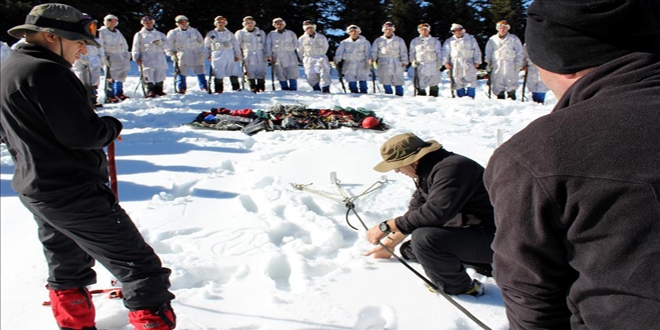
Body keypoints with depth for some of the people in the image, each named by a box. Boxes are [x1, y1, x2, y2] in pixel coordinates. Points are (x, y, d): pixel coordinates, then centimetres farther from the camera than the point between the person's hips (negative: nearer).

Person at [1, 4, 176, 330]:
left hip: (34, 189, 10)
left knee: (66, 266, 23)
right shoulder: (45, 71, -19)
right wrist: (113, 126, -6)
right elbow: (83, 132, -24)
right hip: (74, 193, -10)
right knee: (139, 266, -6)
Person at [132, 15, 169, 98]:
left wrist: (160, 42, -10)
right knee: (148, 75, -14)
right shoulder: (139, 35, 14)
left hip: (159, 59, 2)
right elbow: (135, 48, 10)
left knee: (160, 74, -1)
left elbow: (166, 46, 10)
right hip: (146, 59, -2)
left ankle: (159, 90, 10)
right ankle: (150, 91, -11)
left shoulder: (160, 34, 20)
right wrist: (136, 58, -4)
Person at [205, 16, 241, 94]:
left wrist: (237, 55, 6)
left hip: (230, 55, 1)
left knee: (233, 73, -2)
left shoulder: (229, 33, 12)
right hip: (217, 56, -1)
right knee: (218, 74, -3)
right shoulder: (211, 34, 10)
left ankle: (236, 88, 8)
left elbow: (236, 45, 13)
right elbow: (206, 46, 18)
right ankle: (218, 90, 7)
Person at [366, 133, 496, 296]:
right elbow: (415, 212, 15)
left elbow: (435, 212, -36)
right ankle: (482, 263, 16)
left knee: (424, 238, -31)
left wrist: (386, 226, -27)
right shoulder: (428, 170, 6)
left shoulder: (450, 168, -26)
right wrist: (388, 245, 17)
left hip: (491, 237, -10)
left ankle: (461, 288, -6)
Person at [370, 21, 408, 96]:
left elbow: (403, 51, 9)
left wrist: (404, 61, -3)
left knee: (398, 83, -2)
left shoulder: (399, 40, 11)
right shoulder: (378, 40, 12)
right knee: (386, 83, -1)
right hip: (383, 65, 1)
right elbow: (374, 51, 7)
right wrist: (372, 58, -12)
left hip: (396, 64, 0)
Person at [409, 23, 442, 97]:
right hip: (420, 65, 0)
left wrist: (439, 62, -1)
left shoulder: (435, 41, 10)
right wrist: (413, 60, 0)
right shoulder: (414, 41, 12)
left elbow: (439, 52, 11)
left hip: (433, 65, 0)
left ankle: (433, 96, 7)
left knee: (433, 83, -1)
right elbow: (412, 52, 16)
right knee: (420, 83, -3)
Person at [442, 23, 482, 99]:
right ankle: (461, 98, 7)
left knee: (471, 81, -8)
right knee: (458, 83, 0)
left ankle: (470, 98, -4)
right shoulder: (449, 41, 15)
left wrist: (477, 61, 1)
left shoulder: (470, 39, 13)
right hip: (455, 64, 1)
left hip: (468, 64, -1)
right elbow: (445, 52, 11)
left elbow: (477, 51, 10)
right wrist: (446, 62, -2)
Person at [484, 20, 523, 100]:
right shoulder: (492, 39, 16)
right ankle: (500, 98, 3)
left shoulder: (514, 39, 11)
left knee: (511, 84, -8)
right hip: (496, 66, 2)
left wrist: (518, 63, -1)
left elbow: (519, 52, 9)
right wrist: (488, 63, 8)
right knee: (498, 85, -2)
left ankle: (511, 98, -5)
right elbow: (488, 53, 19)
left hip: (510, 66, -2)